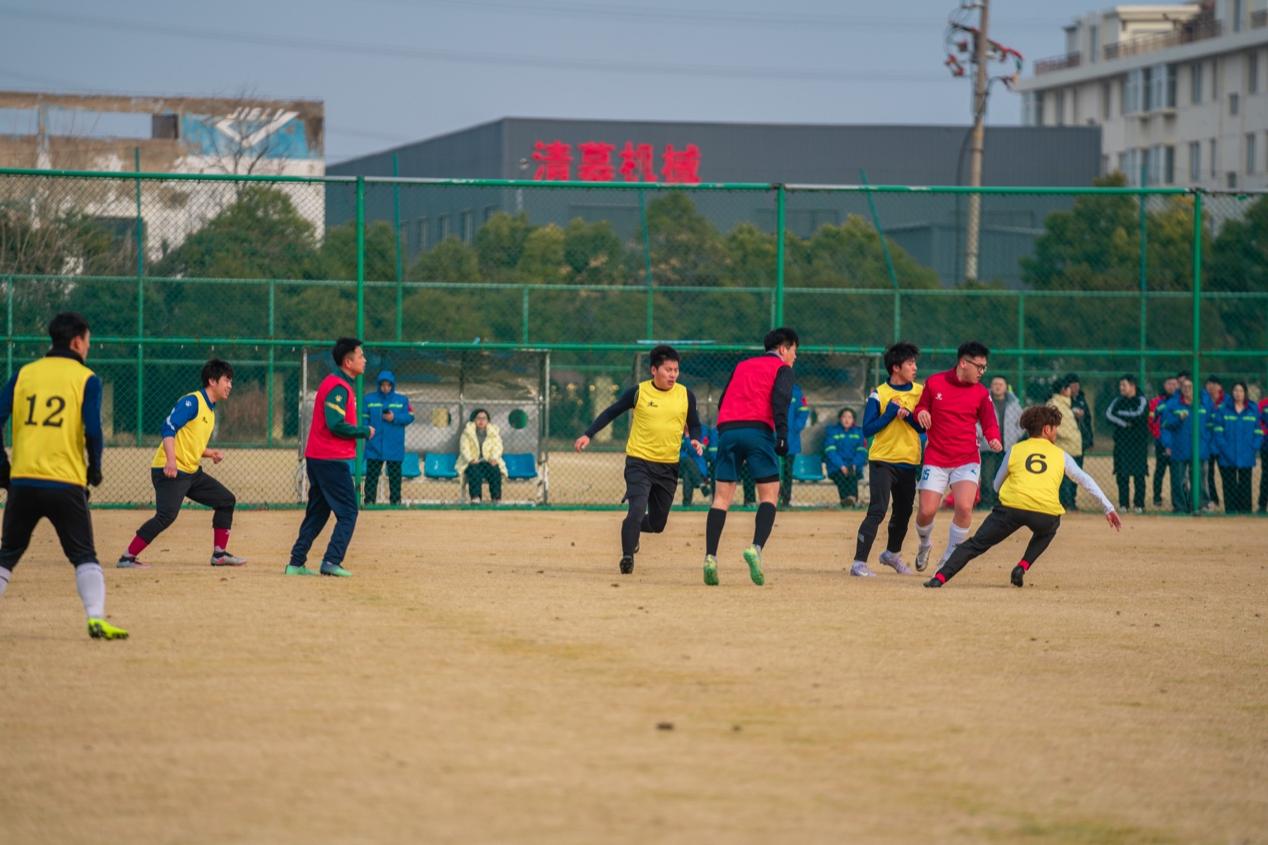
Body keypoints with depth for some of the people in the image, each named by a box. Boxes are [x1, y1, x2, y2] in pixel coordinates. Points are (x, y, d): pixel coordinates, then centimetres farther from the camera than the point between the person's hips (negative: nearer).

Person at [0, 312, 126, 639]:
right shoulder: (86, 379, 1)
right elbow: (93, 430, -9)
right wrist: (94, 468, 6)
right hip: (66, 483, -3)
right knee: (84, 556, 4)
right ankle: (96, 617, -12)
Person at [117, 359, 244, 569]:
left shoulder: (210, 411, 18)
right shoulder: (192, 402, -10)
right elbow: (169, 427, -21)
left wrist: (211, 454, 7)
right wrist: (171, 460, -31)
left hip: (192, 472, 10)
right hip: (170, 471, -10)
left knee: (226, 501, 12)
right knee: (166, 515, -22)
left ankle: (219, 554, 16)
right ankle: (127, 558, -17)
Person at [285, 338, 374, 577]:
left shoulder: (335, 383, 16)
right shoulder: (339, 387, -15)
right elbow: (336, 425, -24)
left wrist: (359, 431, 8)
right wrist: (365, 432, -12)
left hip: (316, 458, 10)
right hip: (332, 459, -10)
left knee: (317, 512, 14)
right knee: (348, 512, -4)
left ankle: (296, 563, 14)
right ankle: (332, 562, -9)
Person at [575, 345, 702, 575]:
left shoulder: (686, 395, 3)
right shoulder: (638, 392, -4)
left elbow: (694, 425, 14)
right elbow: (611, 412, 4)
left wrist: (695, 440, -8)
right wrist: (588, 435, -4)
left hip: (669, 467, 3)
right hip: (639, 462, -3)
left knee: (657, 523, 10)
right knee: (637, 509, -23)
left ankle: (631, 529, 43)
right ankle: (627, 556, -11)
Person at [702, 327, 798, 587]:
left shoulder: (742, 366, 29)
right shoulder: (782, 368, 12)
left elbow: (722, 401, 23)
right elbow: (780, 399, -7)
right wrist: (782, 434, -16)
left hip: (727, 429, 4)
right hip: (758, 430, -4)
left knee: (721, 497, 4)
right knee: (769, 495, 1)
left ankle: (710, 556, -9)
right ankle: (756, 548, -20)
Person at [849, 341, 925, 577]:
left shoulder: (919, 392, 5)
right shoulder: (879, 394, -7)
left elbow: (924, 427, 3)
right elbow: (867, 429, -11)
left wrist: (908, 416, -15)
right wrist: (890, 413, -18)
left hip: (908, 462, 5)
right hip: (882, 460, -5)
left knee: (904, 511, 18)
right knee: (877, 511, -17)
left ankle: (892, 553, 43)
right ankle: (859, 563, -18)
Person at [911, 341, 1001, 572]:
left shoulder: (981, 393, 2)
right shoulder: (934, 383, 1)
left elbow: (989, 423, 2)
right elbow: (920, 408, 11)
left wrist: (994, 439, -20)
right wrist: (920, 413, -13)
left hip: (967, 461, 0)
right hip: (936, 460, 0)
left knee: (964, 507, -20)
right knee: (927, 510, -7)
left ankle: (949, 558, -1)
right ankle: (925, 544, 29)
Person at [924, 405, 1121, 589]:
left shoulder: (1015, 450, 20)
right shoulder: (1060, 455, 20)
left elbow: (997, 485, 24)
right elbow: (1086, 481, 22)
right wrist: (1108, 508, 28)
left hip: (1011, 506, -1)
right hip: (1046, 514, 1)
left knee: (975, 545, 5)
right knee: (1047, 531, 36)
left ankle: (940, 577, -13)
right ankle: (1022, 567, 16)